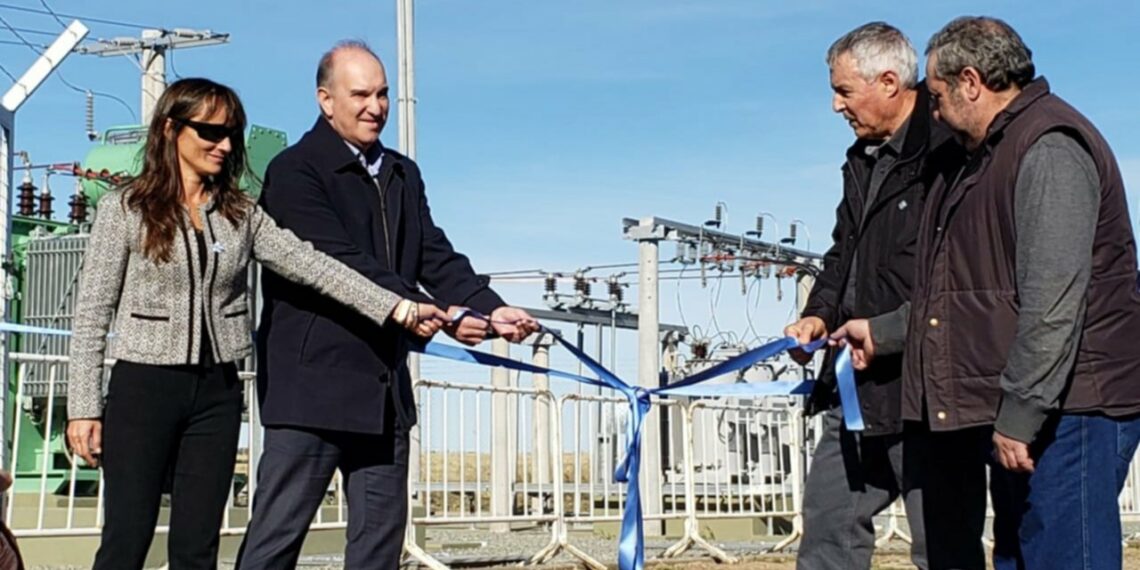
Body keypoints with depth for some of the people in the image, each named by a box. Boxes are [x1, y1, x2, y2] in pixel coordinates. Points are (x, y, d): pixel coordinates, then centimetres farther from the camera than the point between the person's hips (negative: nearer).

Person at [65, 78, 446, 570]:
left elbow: (309, 264, -2)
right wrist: (83, 406, -8)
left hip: (216, 392, 4)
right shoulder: (125, 208, -2)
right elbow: (92, 312, -3)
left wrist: (397, 308, -12)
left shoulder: (240, 214, 8)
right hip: (144, 385, -3)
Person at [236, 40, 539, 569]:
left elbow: (436, 258, 7)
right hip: (313, 383, -7)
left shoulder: (402, 175, 16)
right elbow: (342, 264, -18)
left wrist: (491, 309, -12)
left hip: (384, 388, 7)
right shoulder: (295, 171, -7)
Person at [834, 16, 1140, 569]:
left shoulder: (1050, 148, -14)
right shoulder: (991, 155, 20)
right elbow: (964, 292, 27)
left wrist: (1019, 415, -22)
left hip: (1063, 414, -10)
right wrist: (882, 331, 31)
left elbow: (1053, 303, -22)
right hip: (1018, 414, 11)